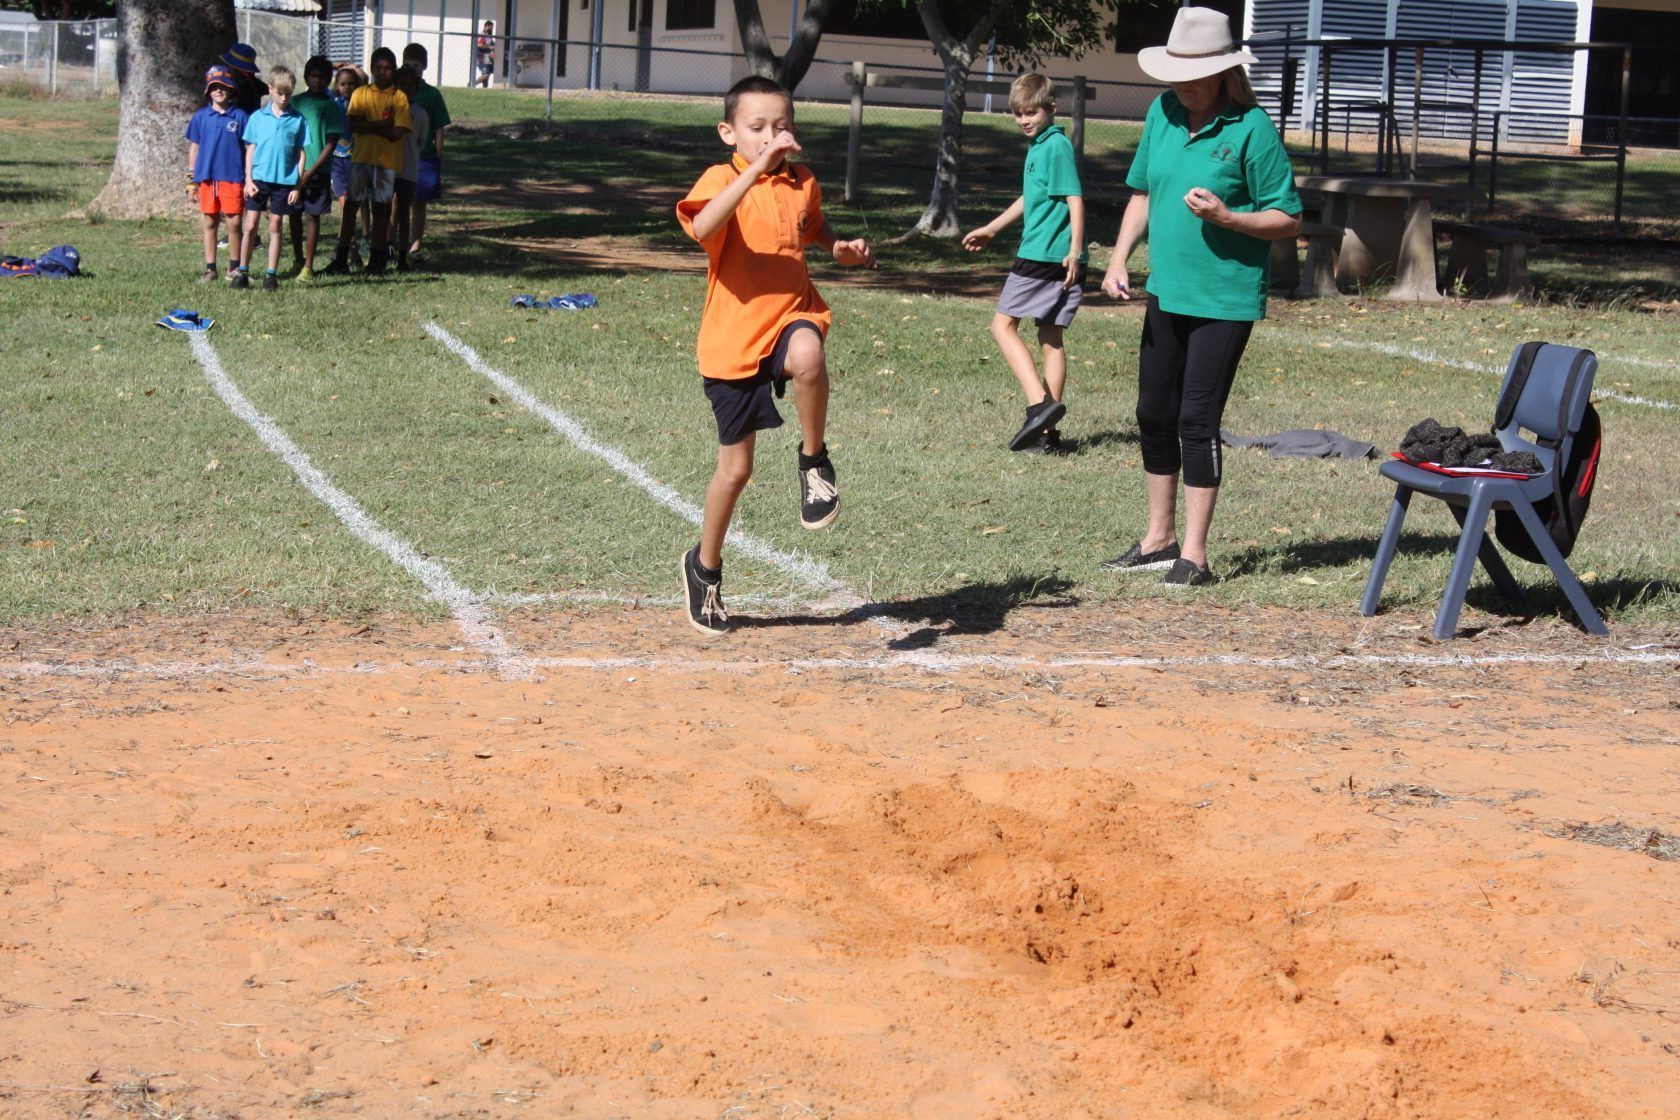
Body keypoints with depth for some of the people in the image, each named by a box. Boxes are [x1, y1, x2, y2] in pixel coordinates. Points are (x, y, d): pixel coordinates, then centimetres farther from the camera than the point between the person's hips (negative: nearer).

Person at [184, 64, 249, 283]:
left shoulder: (239, 116, 0)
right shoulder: (201, 116, 6)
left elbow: (248, 149, 3)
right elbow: (194, 148, 11)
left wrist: (249, 180, 0)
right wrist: (191, 180, 8)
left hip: (233, 177, -2)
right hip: (207, 177, 2)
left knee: (234, 223, -3)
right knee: (210, 223, 8)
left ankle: (235, 266, 12)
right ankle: (210, 268, 15)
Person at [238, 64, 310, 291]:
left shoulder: (298, 120, 0)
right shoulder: (258, 117, 3)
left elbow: (301, 154, 3)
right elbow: (250, 149, 6)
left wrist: (298, 185, -1)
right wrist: (248, 179, -2)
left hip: (284, 181, 0)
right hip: (259, 179, 1)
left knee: (275, 227, 6)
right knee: (251, 226, 1)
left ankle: (271, 275, 11)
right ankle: (242, 272, 8)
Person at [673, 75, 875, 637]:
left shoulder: (802, 183, 5)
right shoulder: (723, 179, -10)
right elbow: (703, 227, -35)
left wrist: (842, 248, 7)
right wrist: (756, 168, -41)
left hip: (792, 315, 2)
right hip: (733, 335, -2)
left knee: (807, 356, -38)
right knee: (736, 467, 7)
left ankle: (814, 461, -13)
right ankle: (704, 565, 32)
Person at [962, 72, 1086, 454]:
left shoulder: (1057, 146, -11)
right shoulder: (1039, 146, 18)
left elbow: (1075, 199, -17)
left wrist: (1075, 251, -24)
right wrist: (991, 229, 40)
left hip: (1043, 254, -9)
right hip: (1056, 262, 9)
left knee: (1003, 325, -3)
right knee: (1051, 338, 9)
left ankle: (1040, 404, -15)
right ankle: (1047, 431, 12)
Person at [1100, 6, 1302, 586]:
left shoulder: (1252, 129, -14)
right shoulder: (1163, 113, 3)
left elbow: (1288, 219, -10)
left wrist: (1224, 216, -24)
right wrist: (1118, 258, 5)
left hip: (1225, 299, -7)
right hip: (1166, 293, 7)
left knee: (1197, 420, -6)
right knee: (1154, 415, 14)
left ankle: (1194, 554, 3)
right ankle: (1159, 538, 29)